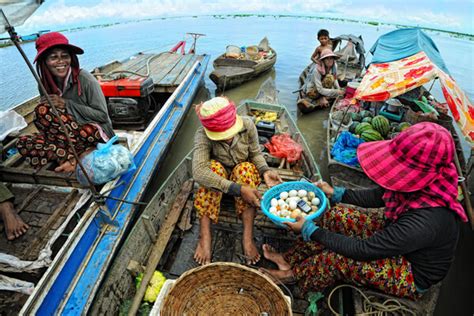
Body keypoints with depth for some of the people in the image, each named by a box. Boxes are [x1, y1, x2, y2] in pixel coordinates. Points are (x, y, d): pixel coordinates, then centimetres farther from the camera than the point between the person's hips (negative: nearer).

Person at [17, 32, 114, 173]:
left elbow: (102, 115, -14)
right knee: (23, 143, -12)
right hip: (70, 137, 7)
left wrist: (67, 104, -16)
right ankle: (78, 155, -22)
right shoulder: (45, 84, 4)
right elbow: (49, 122, 14)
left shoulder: (85, 79, -14)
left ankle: (71, 156, -17)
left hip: (95, 134, -6)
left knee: (43, 110, -21)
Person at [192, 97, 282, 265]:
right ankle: (204, 236, -30)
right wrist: (238, 189, -48)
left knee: (245, 168, -33)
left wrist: (265, 171, -29)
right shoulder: (203, 135, -29)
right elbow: (198, 172, -42)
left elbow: (256, 153, -8)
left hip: (244, 174, 1)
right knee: (214, 167, -34)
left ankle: (248, 237, -32)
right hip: (219, 175, -1)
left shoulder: (247, 125, -21)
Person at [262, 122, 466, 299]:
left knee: (336, 258, -24)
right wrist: (336, 193, -2)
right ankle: (290, 260, 6)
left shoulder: (425, 222, -42)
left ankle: (295, 274, 9)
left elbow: (363, 250, -33)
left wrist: (309, 230, -26)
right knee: (337, 215, -7)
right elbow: (378, 196, -1)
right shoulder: (424, 183, -20)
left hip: (414, 275, -7)